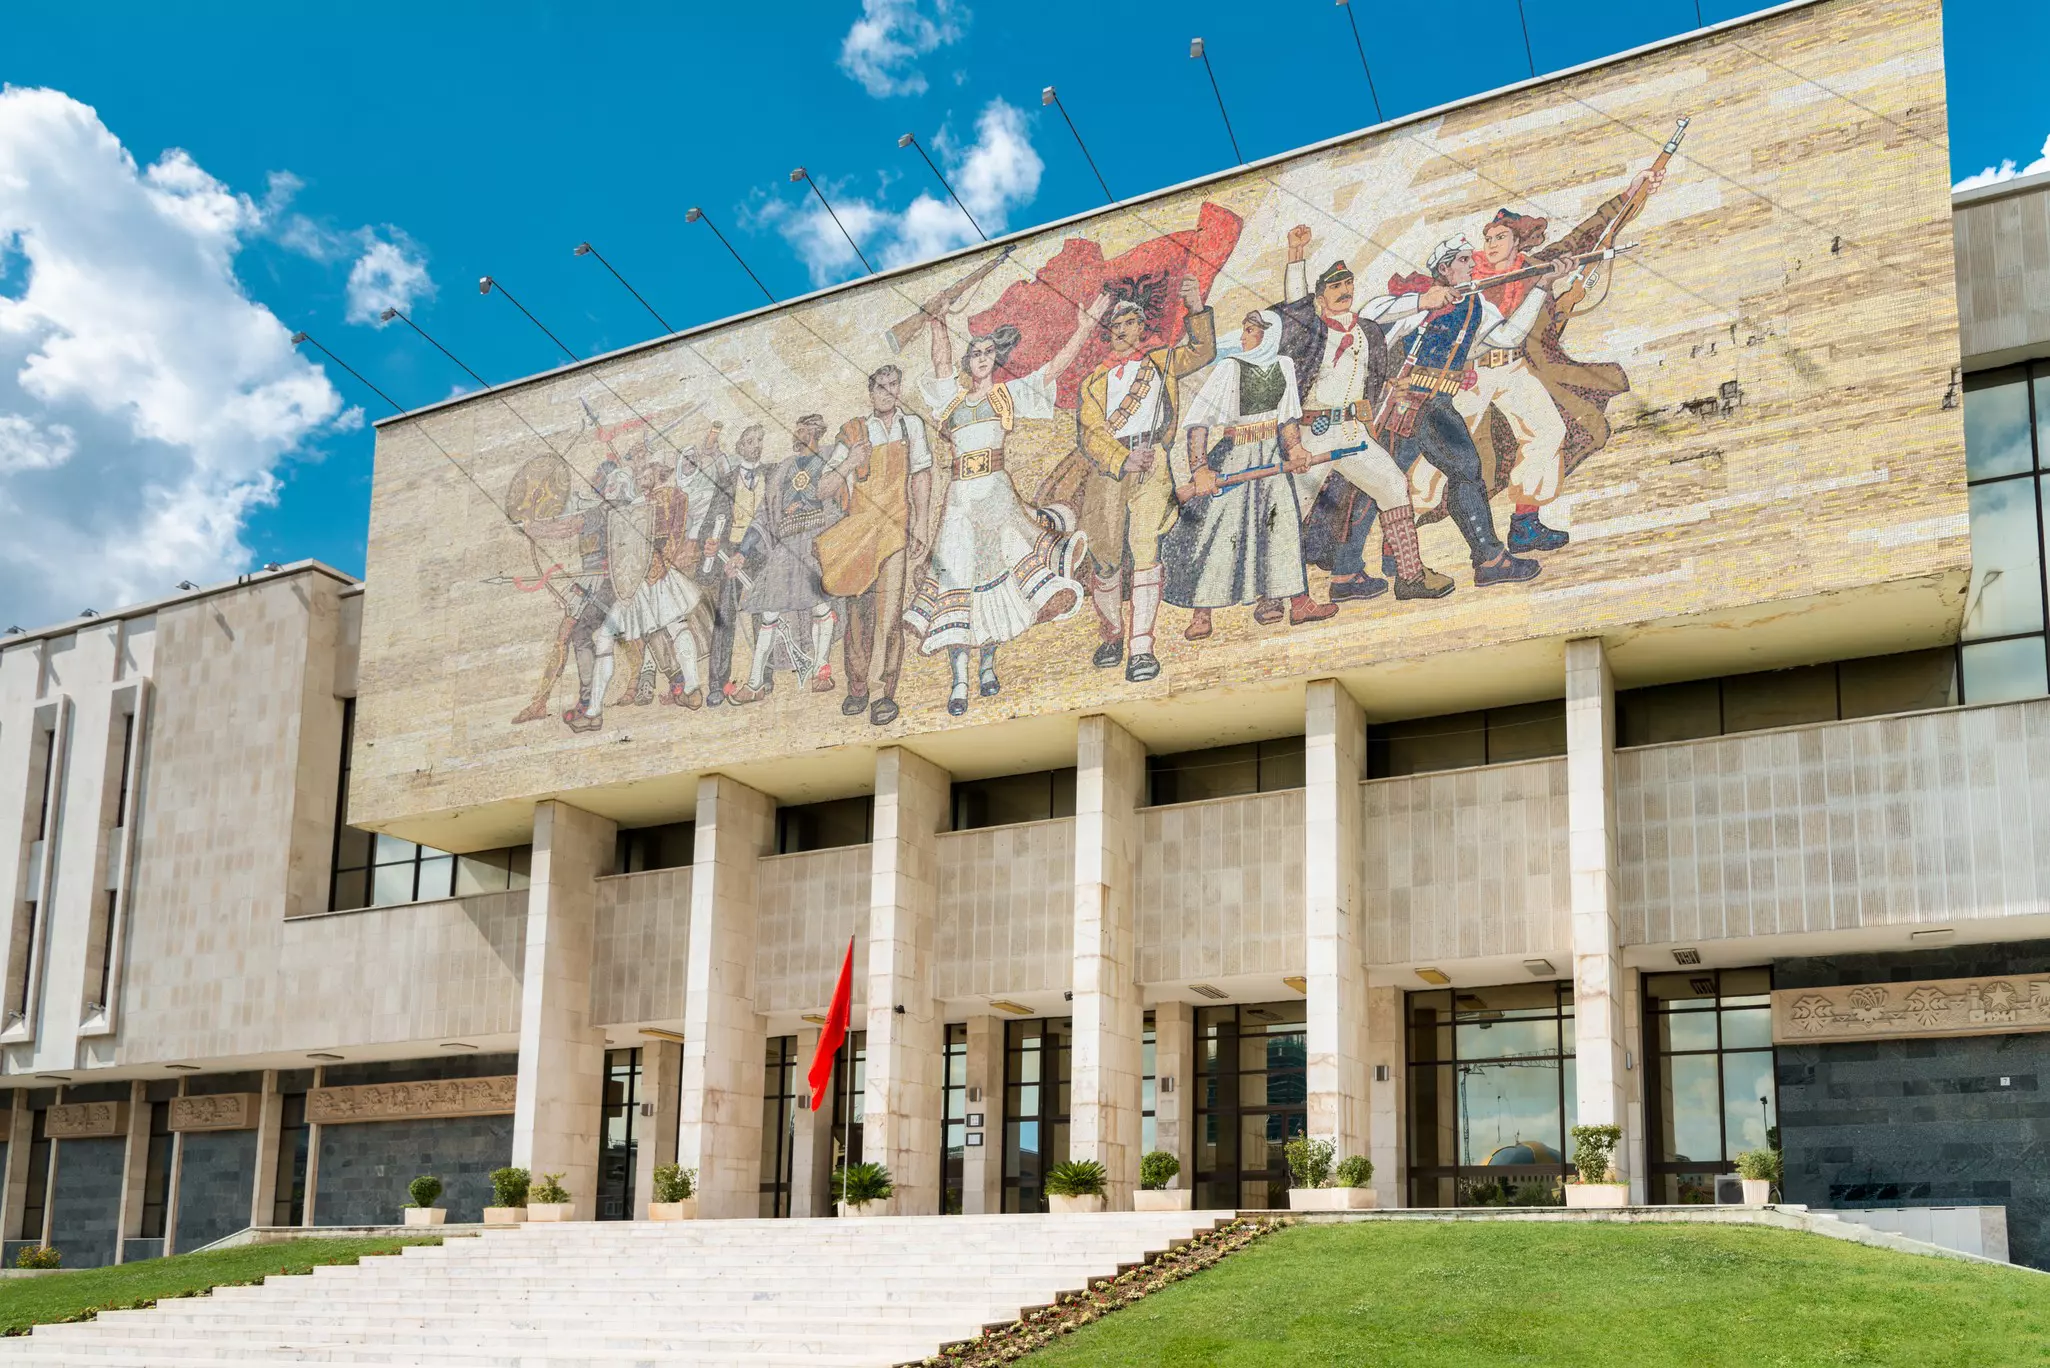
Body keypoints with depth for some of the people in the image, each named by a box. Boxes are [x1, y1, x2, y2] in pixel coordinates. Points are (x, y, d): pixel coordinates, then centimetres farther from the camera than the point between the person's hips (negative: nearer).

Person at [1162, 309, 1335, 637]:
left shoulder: (1283, 366, 0)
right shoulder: (1231, 367, -16)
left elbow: (1288, 414, 12)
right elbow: (1199, 419, -23)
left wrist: (1294, 447, -5)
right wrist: (1200, 468, -33)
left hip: (1271, 455, 5)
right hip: (1234, 455, -5)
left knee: (1284, 522, 9)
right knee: (1218, 529, -5)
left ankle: (1299, 602, 20)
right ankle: (1201, 615, 1)